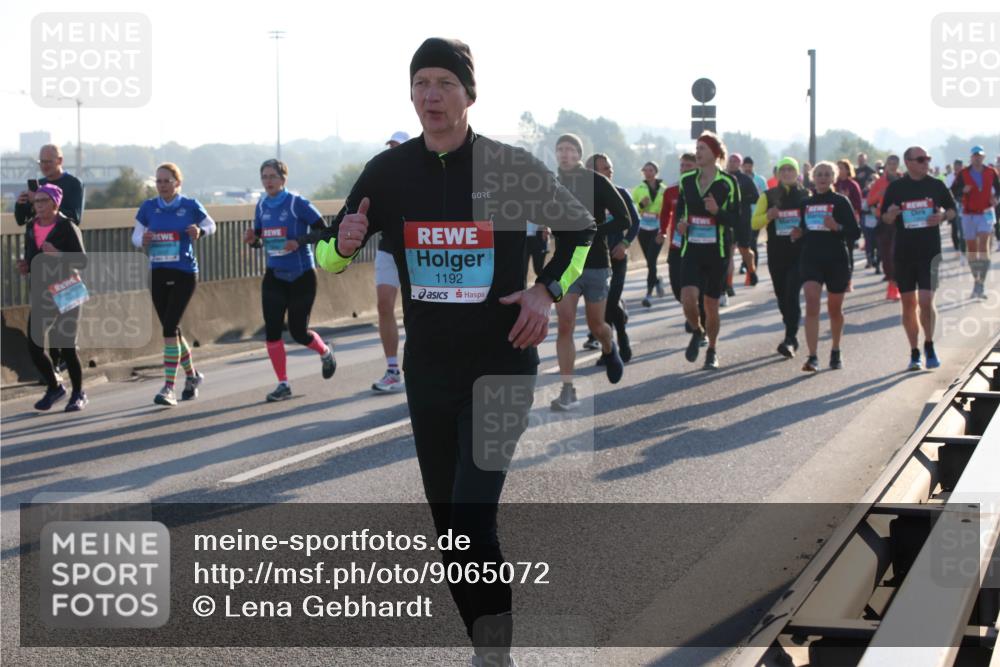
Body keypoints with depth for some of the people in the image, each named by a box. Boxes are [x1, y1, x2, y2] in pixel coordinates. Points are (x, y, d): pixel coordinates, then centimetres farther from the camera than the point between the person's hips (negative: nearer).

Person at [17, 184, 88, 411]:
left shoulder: (67, 227, -9)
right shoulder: (31, 228, 8)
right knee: (34, 346, 0)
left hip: (66, 294, -5)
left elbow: (82, 260, -14)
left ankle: (78, 394, 16)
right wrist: (26, 266, -1)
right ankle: (54, 388, 22)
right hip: (40, 295, 5)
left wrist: (58, 255, -28)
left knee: (67, 347, -4)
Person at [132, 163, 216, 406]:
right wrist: (143, 240, -15)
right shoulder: (148, 208, 3)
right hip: (158, 275, 4)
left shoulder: (190, 206, -4)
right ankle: (192, 375, 34)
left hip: (184, 274, -4)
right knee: (171, 329, 10)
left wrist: (199, 232, -12)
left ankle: (169, 387, -12)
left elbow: (211, 225, 10)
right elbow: (136, 235, 8)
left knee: (170, 327, -15)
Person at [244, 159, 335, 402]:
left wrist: (299, 241, -26)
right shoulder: (262, 206, 4)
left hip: (302, 275, -5)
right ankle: (283, 384, 5)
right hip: (274, 276, 5)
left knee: (298, 332, 2)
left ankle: (325, 353, 36)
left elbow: (323, 231, -13)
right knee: (272, 330, -5)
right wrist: (252, 239, -9)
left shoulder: (297, 204, -12)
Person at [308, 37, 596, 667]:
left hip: (502, 362, -4)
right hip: (427, 366, 4)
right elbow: (327, 256, 5)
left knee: (472, 516, -17)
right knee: (448, 519, 11)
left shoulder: (510, 165, -8)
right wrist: (342, 244, -18)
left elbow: (581, 228, 6)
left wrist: (548, 291, -9)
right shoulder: (389, 171, 0)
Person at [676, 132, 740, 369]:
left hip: (717, 251, -2)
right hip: (692, 249, 2)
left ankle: (712, 351, 26)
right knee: (688, 297, -17)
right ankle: (697, 332, 15)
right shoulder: (687, 180, 6)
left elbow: (735, 219, -6)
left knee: (711, 304, 5)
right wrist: (680, 223, -2)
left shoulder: (728, 183, -5)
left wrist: (717, 211, -24)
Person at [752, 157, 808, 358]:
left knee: (792, 295, -14)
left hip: (800, 253, -3)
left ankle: (790, 340, -17)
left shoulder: (805, 196, 4)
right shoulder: (768, 196, 6)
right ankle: (791, 336, 28)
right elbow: (754, 223, 4)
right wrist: (768, 216, -16)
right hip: (776, 254, 3)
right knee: (782, 297, 10)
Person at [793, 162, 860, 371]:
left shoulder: (841, 201, -1)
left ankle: (835, 352, 31)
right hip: (811, 258, 2)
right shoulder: (806, 203, 11)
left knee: (835, 309, 11)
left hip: (837, 260, -2)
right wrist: (798, 235, -1)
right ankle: (812, 357, -19)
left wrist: (837, 227, -23)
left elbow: (855, 233, -5)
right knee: (811, 304, -15)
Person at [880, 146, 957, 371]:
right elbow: (885, 218, 8)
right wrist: (892, 214, -15)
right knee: (909, 304, 6)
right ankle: (914, 352, 17)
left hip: (930, 251, -1)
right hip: (903, 252, 1)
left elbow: (952, 209, 13)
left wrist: (942, 217, -8)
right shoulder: (895, 188, 1)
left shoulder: (936, 186, 2)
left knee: (926, 301, -12)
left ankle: (929, 345, 7)